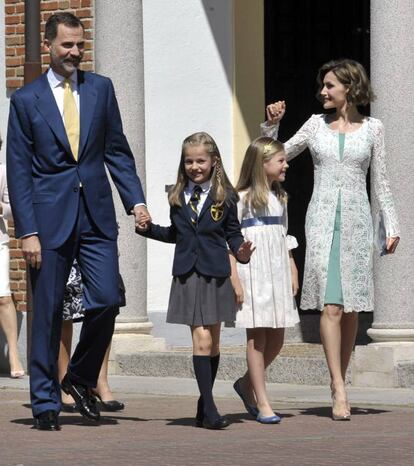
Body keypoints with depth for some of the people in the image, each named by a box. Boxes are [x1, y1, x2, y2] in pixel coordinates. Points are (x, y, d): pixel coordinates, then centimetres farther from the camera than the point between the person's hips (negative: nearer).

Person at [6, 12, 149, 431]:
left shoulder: (100, 89, 10)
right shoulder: (26, 100, 2)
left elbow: (117, 151, 13)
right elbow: (19, 171, 0)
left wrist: (135, 200, -1)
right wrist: (27, 231, -7)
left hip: (96, 216, 2)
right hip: (50, 219, -2)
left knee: (106, 301, -6)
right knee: (47, 313, 1)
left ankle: (80, 379, 18)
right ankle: (45, 402, 10)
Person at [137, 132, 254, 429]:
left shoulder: (224, 196, 2)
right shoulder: (179, 197, 9)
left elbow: (233, 232, 5)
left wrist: (240, 251, -13)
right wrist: (149, 229, 7)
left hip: (216, 274, 0)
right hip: (187, 275, 0)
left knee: (213, 343, 7)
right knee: (201, 341, -10)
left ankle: (204, 407, 21)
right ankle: (209, 409, -11)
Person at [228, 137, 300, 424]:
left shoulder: (280, 198, 15)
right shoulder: (242, 198, -7)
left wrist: (293, 272, 14)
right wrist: (234, 279, -15)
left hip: (278, 274, 7)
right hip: (253, 272, -7)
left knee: (277, 339, 6)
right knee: (257, 336, -4)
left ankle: (246, 384, 27)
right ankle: (262, 403, -1)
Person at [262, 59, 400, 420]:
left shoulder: (372, 129, 7)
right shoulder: (317, 125, 8)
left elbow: (380, 181, 10)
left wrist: (392, 225, 5)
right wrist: (272, 125, 0)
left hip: (356, 220, 1)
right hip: (322, 219, -1)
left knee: (352, 307, 2)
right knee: (331, 304, -12)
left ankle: (340, 381, 14)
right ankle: (339, 390, -16)